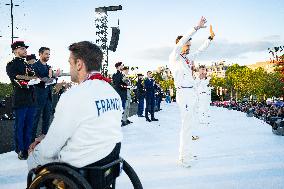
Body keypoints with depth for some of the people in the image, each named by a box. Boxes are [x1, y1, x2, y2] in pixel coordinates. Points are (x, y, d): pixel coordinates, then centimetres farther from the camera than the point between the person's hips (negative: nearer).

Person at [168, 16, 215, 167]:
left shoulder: (188, 58, 18)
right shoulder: (174, 57, -4)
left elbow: (200, 50, 30)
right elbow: (182, 41, -17)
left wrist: (210, 38, 28)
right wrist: (197, 27, -19)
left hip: (191, 93, 9)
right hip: (184, 93, -9)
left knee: (191, 123, 13)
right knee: (187, 125, -9)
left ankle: (186, 153, 25)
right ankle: (184, 158, -2)